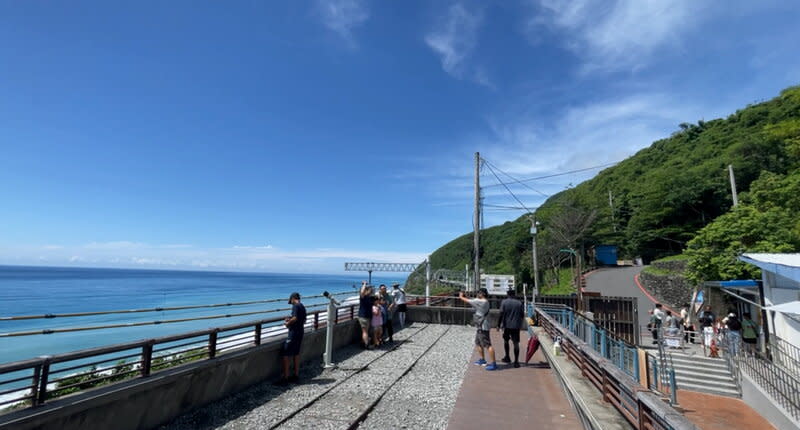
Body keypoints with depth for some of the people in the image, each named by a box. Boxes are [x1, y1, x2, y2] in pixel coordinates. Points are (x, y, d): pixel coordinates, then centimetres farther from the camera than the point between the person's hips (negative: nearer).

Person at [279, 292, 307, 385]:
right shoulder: (302, 307, 14)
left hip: (294, 333, -9)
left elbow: (295, 318, -26)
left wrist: (287, 323, -9)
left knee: (285, 354, -3)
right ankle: (296, 375, 22)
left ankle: (285, 378, -2)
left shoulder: (295, 306, -13)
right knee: (296, 353, 16)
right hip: (300, 332, 9)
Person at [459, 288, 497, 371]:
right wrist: (463, 297, 9)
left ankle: (493, 364, -7)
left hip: (482, 328, -11)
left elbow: (468, 301, -10)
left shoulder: (480, 302, -18)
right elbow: (471, 301, 17)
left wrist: (461, 297, 6)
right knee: (478, 343, 21)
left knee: (488, 345, -9)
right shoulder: (484, 302, 11)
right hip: (480, 327, 11)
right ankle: (482, 360, 33)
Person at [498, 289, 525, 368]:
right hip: (516, 326, 0)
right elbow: (522, 315, 5)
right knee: (516, 343, 0)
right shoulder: (519, 303, 3)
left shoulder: (504, 302, -3)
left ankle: (507, 357, 25)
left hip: (506, 325, 0)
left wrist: (498, 325, -3)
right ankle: (516, 361, -4)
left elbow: (501, 314, -8)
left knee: (506, 340, 19)